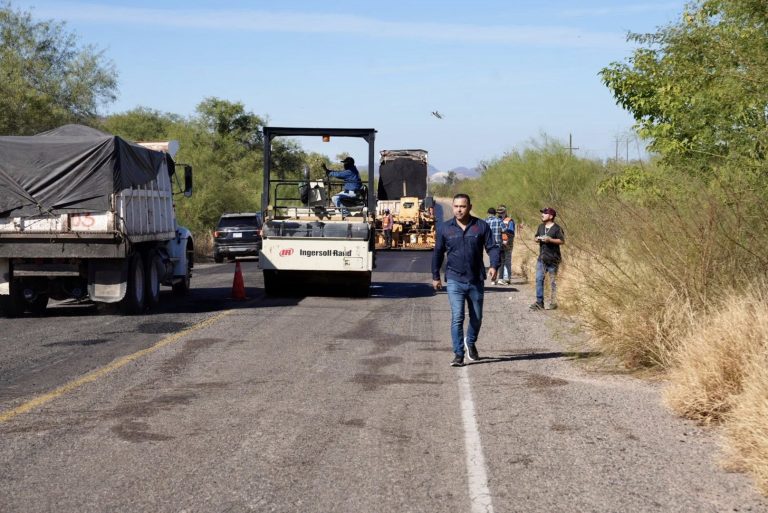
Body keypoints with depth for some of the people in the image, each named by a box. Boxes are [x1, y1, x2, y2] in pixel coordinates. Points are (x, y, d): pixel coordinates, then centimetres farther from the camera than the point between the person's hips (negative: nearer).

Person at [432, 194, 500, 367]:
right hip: (454, 280, -1)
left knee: (477, 318, 14)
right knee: (457, 317, -11)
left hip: (476, 281, 1)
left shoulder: (481, 226, 0)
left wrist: (494, 265, -18)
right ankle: (458, 354, -6)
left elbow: (492, 247, 0)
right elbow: (438, 253, 10)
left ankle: (470, 342, 40)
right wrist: (435, 276, 12)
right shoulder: (444, 228, 2)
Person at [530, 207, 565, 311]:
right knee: (539, 279, 0)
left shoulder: (557, 228, -9)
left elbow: (562, 241, -13)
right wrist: (537, 239, -1)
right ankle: (539, 302, 2)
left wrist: (550, 240, -23)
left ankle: (553, 303, 10)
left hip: (553, 259, -6)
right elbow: (535, 237, 22)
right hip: (542, 258, 6)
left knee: (552, 281, 2)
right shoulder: (541, 227, 12)